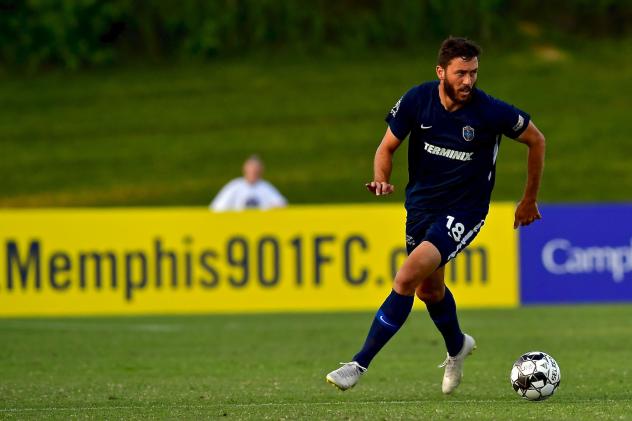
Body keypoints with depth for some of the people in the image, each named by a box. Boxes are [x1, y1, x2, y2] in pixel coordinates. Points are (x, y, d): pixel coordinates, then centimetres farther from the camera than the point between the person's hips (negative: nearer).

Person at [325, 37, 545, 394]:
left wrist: (530, 201, 6)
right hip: (421, 205, 5)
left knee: (408, 277, -23)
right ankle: (458, 346, 54)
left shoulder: (491, 111, -19)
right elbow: (388, 147, 1)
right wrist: (381, 180, -22)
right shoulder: (417, 100, -12)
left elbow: (536, 140, -2)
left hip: (464, 212, -5)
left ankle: (360, 364, -18)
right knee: (429, 289, 22)